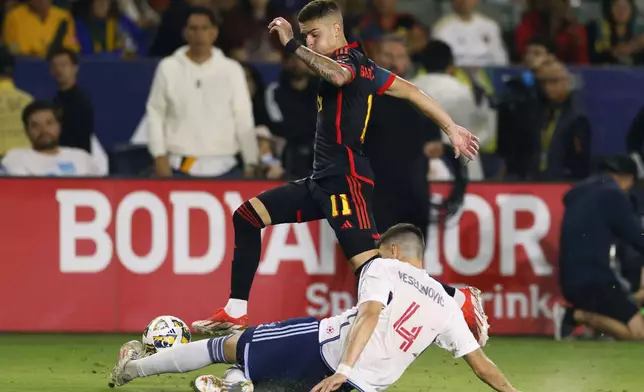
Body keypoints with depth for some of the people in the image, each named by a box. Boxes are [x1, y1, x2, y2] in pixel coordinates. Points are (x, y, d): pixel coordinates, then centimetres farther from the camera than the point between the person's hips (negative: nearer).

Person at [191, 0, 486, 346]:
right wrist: (451, 128, 22)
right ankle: (235, 313, 13)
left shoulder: (350, 61, -10)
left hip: (345, 181, -11)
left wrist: (292, 45, -28)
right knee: (246, 216, 12)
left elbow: (338, 75, -37)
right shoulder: (358, 64, 18)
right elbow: (410, 91, 20)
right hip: (323, 181, 11)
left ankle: (462, 300, -16)